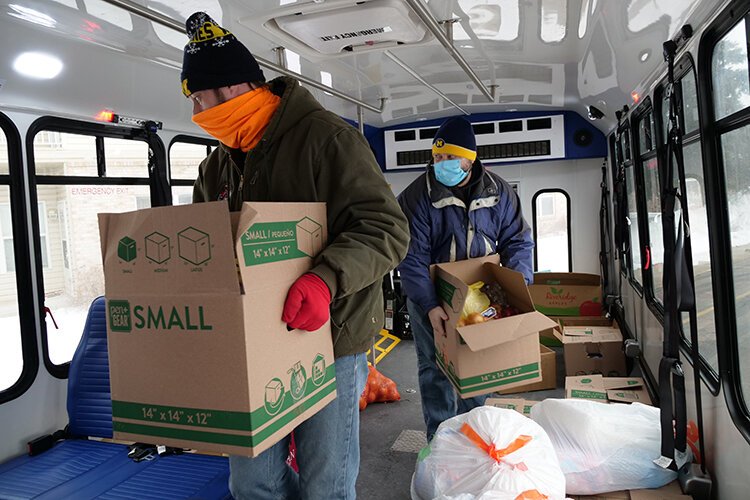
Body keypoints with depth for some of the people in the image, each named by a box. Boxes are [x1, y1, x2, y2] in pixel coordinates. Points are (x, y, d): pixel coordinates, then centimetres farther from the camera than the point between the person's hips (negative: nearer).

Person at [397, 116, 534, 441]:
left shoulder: (498, 192, -5)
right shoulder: (416, 196, -15)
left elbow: (517, 240, 0)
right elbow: (412, 257, -19)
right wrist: (429, 306, -29)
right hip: (430, 296, -3)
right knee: (435, 369, 3)